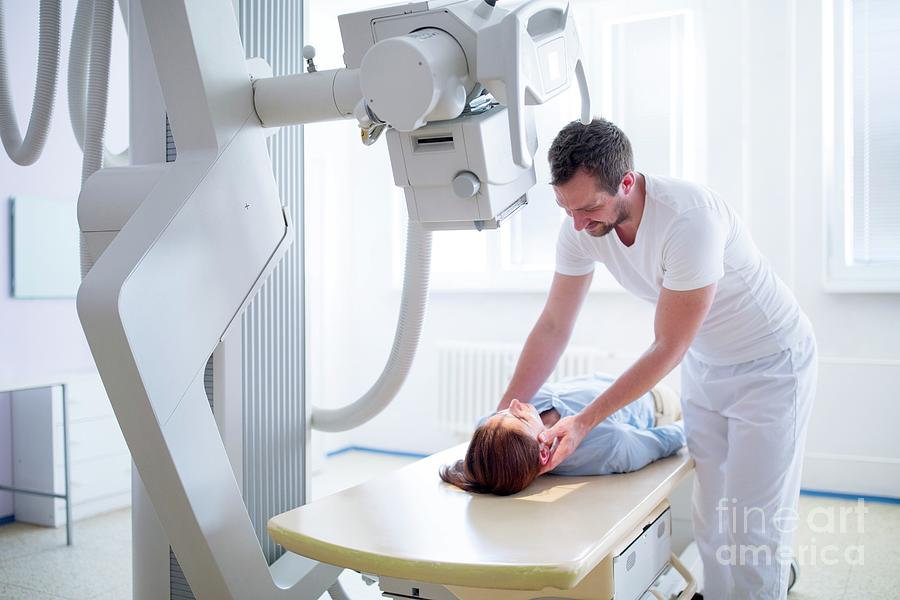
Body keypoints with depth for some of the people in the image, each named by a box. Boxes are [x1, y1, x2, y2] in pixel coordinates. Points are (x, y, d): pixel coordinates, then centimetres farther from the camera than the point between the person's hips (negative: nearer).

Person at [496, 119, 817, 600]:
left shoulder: (689, 219, -35)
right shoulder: (581, 227, -15)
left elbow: (668, 348, -28)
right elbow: (553, 326, -8)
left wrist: (585, 421, -28)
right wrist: (502, 413, -12)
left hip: (770, 362, -6)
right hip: (702, 362, 6)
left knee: (752, 525, -2)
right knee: (709, 511, 12)